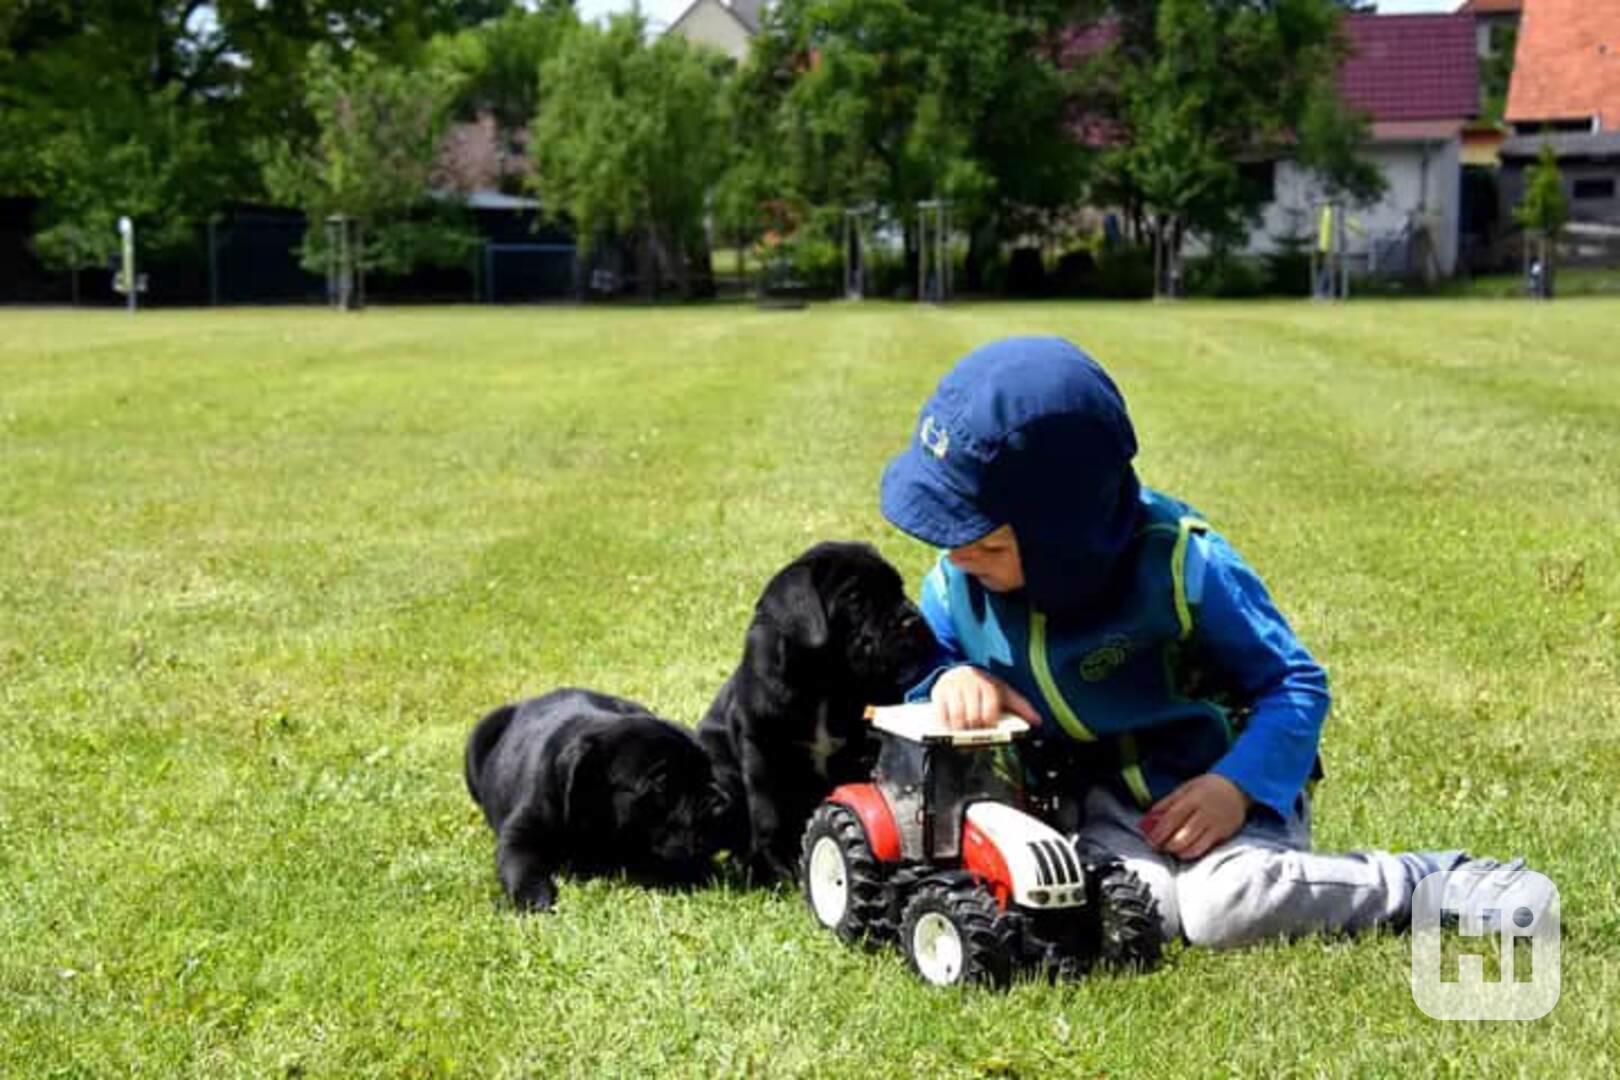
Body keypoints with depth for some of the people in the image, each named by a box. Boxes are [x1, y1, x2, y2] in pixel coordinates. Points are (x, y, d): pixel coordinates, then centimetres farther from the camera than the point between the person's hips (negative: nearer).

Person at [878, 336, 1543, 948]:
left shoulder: (1177, 563, -18)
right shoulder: (957, 583, -7)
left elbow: (1294, 683, -11)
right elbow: (916, 666, 10)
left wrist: (1238, 786, -27)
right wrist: (951, 681, -16)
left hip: (1213, 781, -2)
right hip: (1100, 805, 3)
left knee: (1223, 909, -32)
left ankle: (1430, 882, -11)